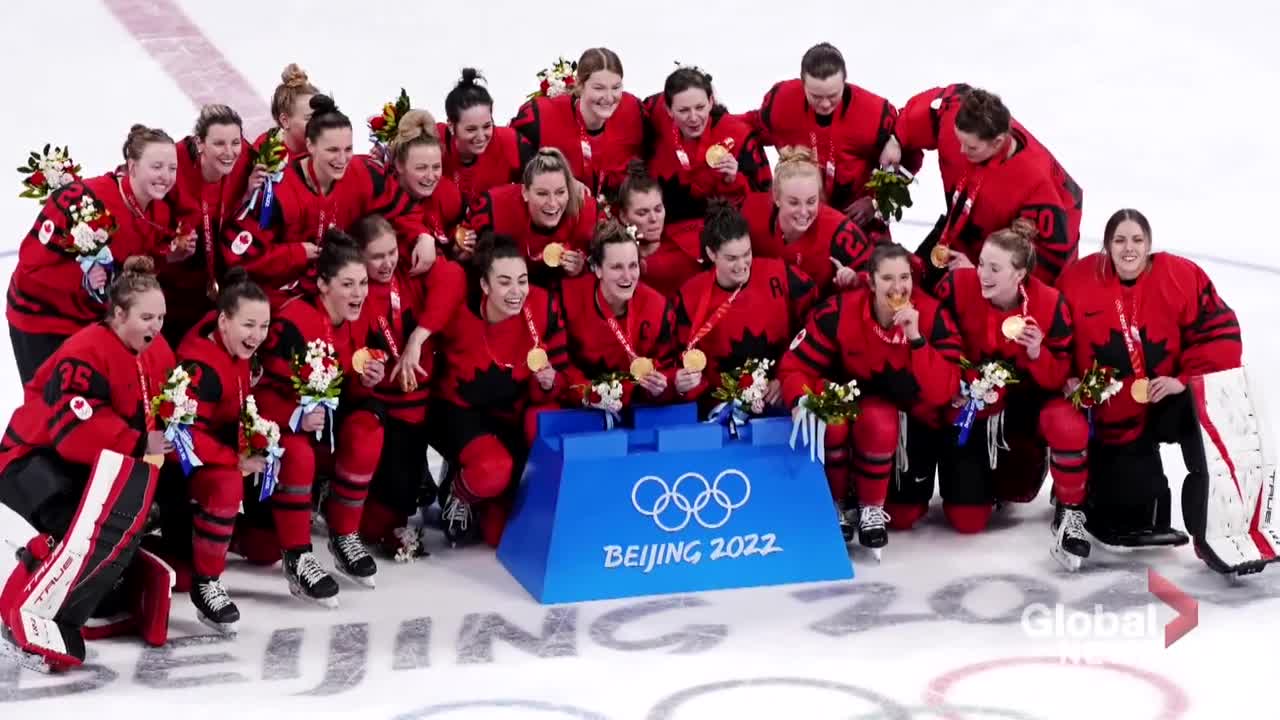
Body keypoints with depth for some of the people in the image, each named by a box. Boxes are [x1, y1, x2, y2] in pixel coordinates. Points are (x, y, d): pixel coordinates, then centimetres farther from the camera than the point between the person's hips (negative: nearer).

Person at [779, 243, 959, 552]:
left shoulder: (930, 315, -19)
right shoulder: (841, 311, -19)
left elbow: (942, 393, -25)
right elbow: (795, 366, -15)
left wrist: (916, 338, -35)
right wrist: (802, 401, -36)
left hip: (911, 420, -1)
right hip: (854, 404, 1)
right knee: (829, 421, -33)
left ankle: (872, 510, 2)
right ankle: (839, 505, -6)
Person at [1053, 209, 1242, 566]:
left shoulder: (1182, 277, -12)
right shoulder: (1079, 281, -9)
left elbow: (1221, 332, -11)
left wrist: (1186, 379, -18)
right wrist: (1068, 378, -8)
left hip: (1169, 402, 0)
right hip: (1111, 414, 0)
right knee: (1126, 518, -3)